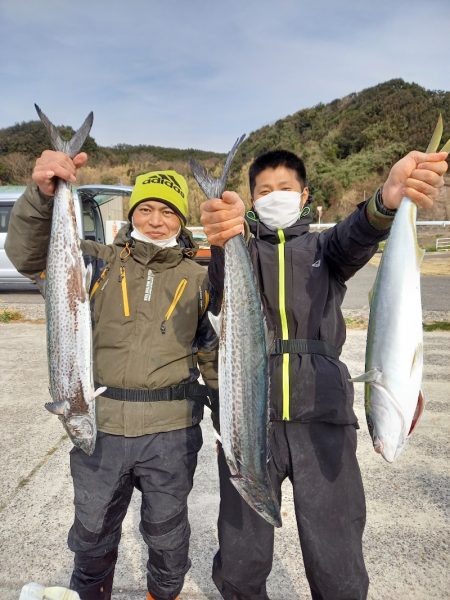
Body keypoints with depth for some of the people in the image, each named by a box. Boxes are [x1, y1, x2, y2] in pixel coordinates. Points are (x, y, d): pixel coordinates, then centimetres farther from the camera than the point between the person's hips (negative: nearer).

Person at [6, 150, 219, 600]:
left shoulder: (197, 279, 3)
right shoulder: (100, 261, 0)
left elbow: (214, 353, 9)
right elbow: (28, 254, -14)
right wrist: (42, 194, -31)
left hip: (172, 431, 1)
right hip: (99, 426, 0)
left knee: (167, 533, 20)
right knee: (93, 532, 20)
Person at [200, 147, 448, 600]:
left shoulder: (323, 247, 12)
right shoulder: (243, 249, 10)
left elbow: (356, 238, -12)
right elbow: (223, 282, -14)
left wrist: (389, 197, -35)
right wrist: (223, 241, -38)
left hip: (322, 418, 0)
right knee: (239, 563, 8)